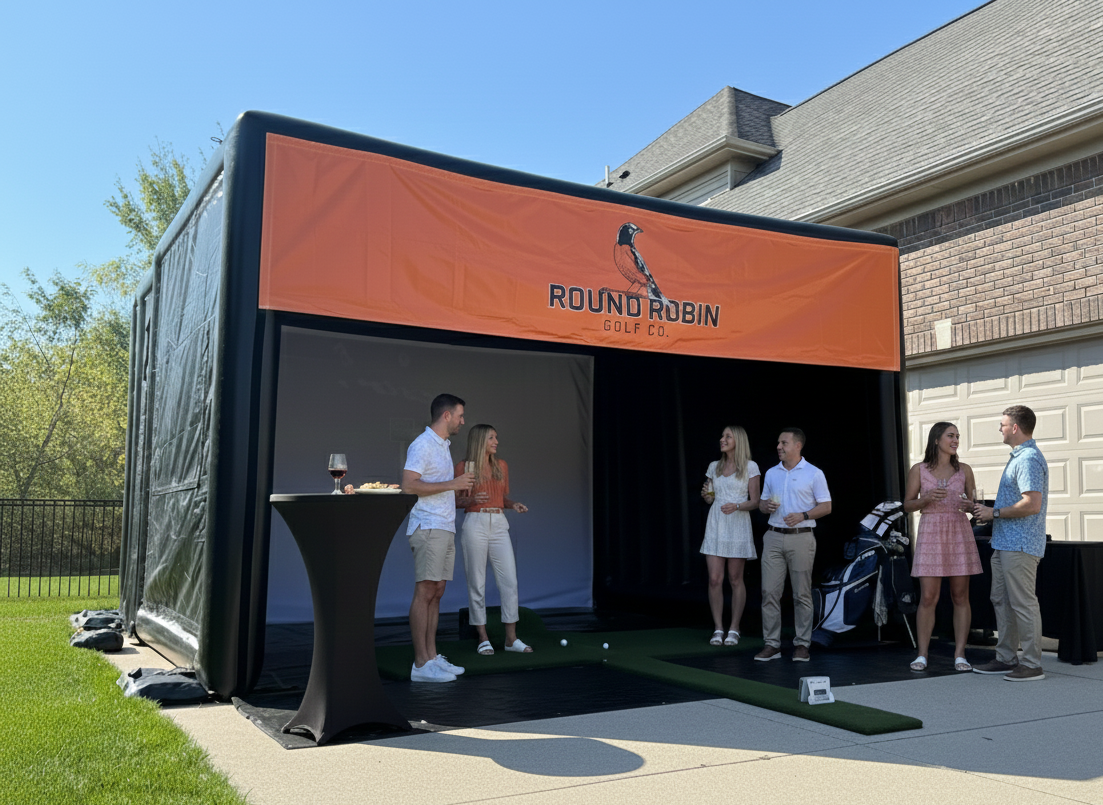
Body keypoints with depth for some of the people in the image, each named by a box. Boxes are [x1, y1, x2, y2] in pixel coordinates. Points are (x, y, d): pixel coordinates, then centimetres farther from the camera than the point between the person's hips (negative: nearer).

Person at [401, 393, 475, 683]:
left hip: (445, 529, 10)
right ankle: (420, 664, -8)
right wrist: (452, 484, -18)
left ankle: (432, 657, 13)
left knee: (436, 593, 9)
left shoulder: (444, 446, 20)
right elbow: (409, 485, -20)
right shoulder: (422, 445, -9)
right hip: (428, 528, -9)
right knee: (424, 593, -9)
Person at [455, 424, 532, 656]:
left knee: (510, 580, -2)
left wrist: (514, 504, 1)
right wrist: (471, 500, -16)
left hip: (499, 525, 4)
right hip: (475, 525, -4)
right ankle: (483, 638, 11)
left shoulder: (502, 466, 12)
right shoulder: (463, 467, -1)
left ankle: (511, 638, 5)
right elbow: (454, 500, 2)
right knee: (476, 583, 0)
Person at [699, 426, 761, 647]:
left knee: (735, 580, 3)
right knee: (714, 579, -2)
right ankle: (718, 629, 6)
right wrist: (706, 495, -4)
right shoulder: (714, 467, 11)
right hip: (715, 526, 3)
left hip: (738, 526, -3)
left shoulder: (750, 467, -2)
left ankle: (734, 629, 12)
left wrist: (736, 506, -21)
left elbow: (755, 502, -3)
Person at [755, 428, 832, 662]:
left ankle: (802, 645, 9)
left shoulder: (814, 474, 1)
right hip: (774, 537, 4)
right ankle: (772, 644, 5)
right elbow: (761, 504, 20)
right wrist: (767, 506, -3)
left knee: (802, 594, 1)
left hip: (801, 538, -4)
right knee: (769, 591, -1)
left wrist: (803, 515, -16)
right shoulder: (771, 473, 15)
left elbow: (826, 507, -1)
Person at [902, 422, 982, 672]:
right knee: (928, 597, -3)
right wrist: (927, 498, -14)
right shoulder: (919, 470, 2)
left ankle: (960, 655, 8)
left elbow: (973, 504, 12)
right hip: (930, 532, -2)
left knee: (960, 596, 2)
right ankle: (922, 655, 4)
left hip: (959, 532, 2)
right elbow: (908, 504, 5)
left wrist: (969, 504, -11)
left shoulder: (964, 470, 7)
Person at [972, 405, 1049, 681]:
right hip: (1004, 543, 11)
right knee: (1001, 600, 14)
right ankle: (1006, 658, 22)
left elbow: (1032, 505, -26)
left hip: (1020, 545, -11)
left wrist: (995, 513, -16)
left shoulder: (1029, 459, -17)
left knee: (1023, 603, -4)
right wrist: (989, 512, 15)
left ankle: (1032, 664, 4)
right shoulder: (1018, 457, 18)